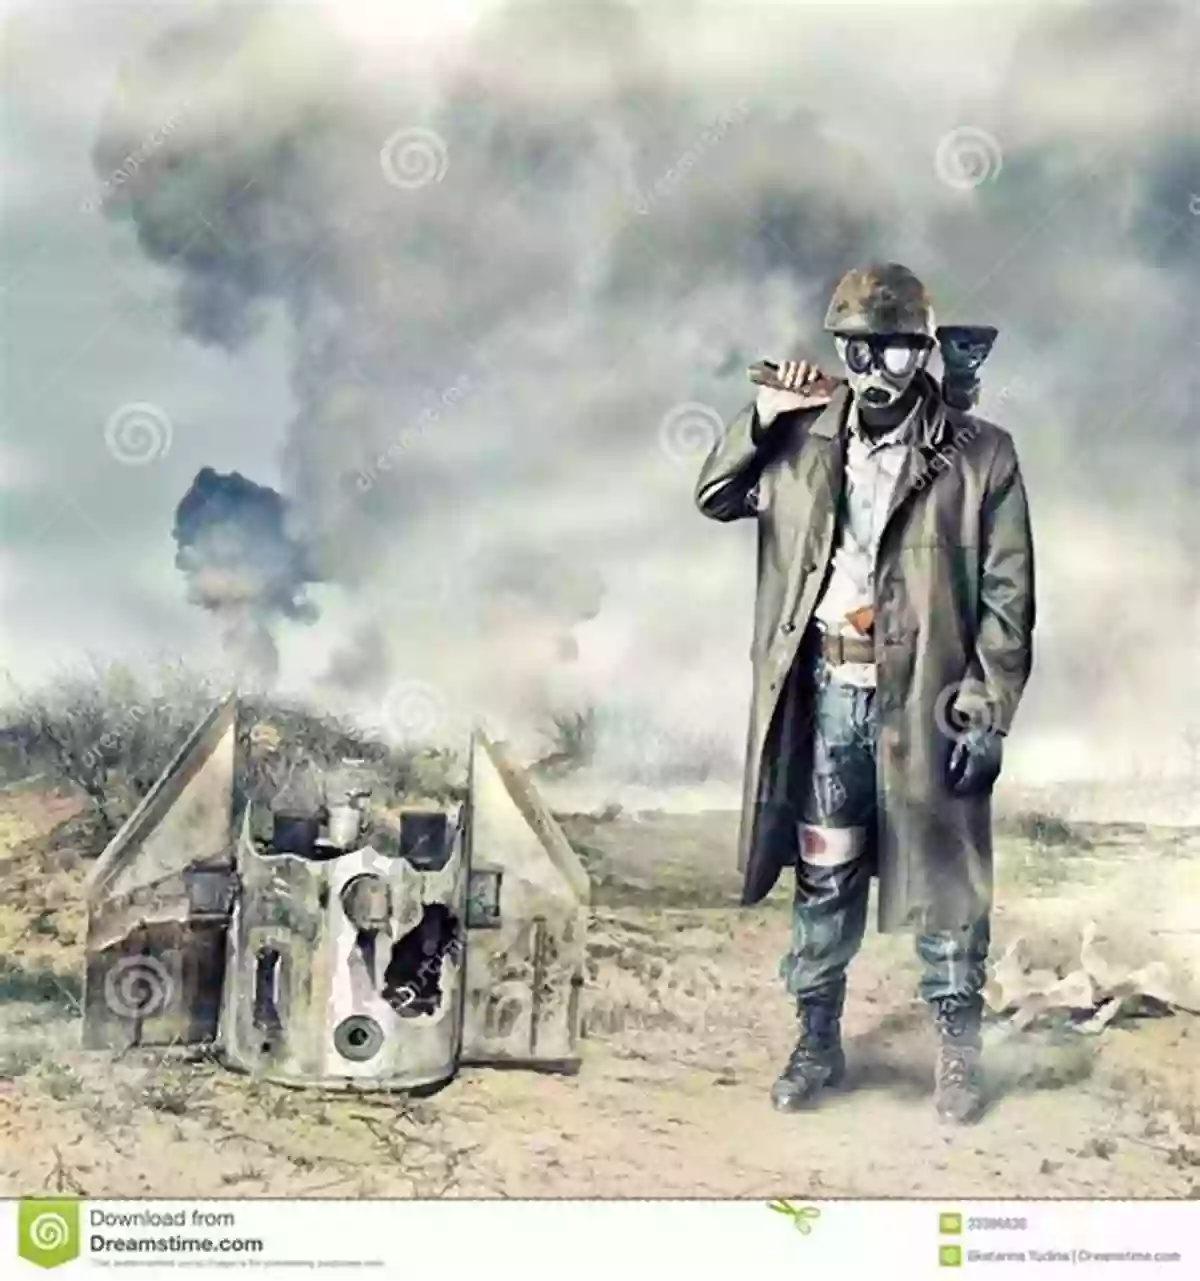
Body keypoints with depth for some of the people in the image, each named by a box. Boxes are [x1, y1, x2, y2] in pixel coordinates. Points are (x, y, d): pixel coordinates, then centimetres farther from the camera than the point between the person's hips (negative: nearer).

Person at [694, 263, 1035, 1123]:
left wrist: (987, 714, -11)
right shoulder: (805, 441, 4)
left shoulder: (979, 455, -7)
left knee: (942, 882, 8)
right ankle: (818, 1040, 29)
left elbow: (1007, 599, -7)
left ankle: (960, 1053, 26)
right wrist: (762, 418, 0)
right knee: (824, 875, 14)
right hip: (827, 694, 3)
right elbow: (716, 497, 16)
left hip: (927, 698, -3)